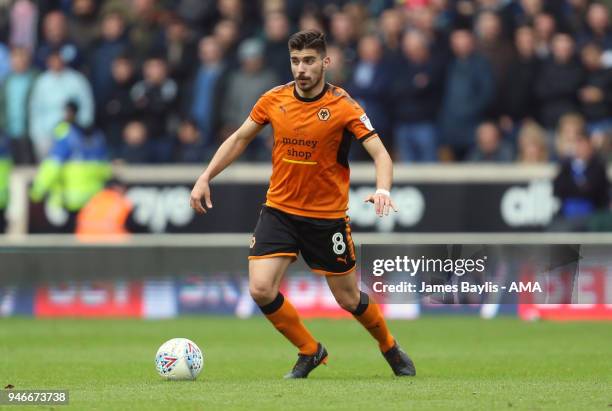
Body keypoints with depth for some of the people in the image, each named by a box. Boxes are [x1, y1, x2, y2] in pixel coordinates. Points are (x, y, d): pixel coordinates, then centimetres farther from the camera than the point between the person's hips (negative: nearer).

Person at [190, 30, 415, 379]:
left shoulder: (343, 107, -14)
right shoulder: (274, 100, -3)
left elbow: (380, 154, -20)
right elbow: (239, 139, 12)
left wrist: (383, 189, -40)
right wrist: (206, 177, 4)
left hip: (327, 216, -3)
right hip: (279, 210, 3)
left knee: (349, 299, 6)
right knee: (261, 290, -14)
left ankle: (390, 347, 38)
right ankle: (310, 351, 10)